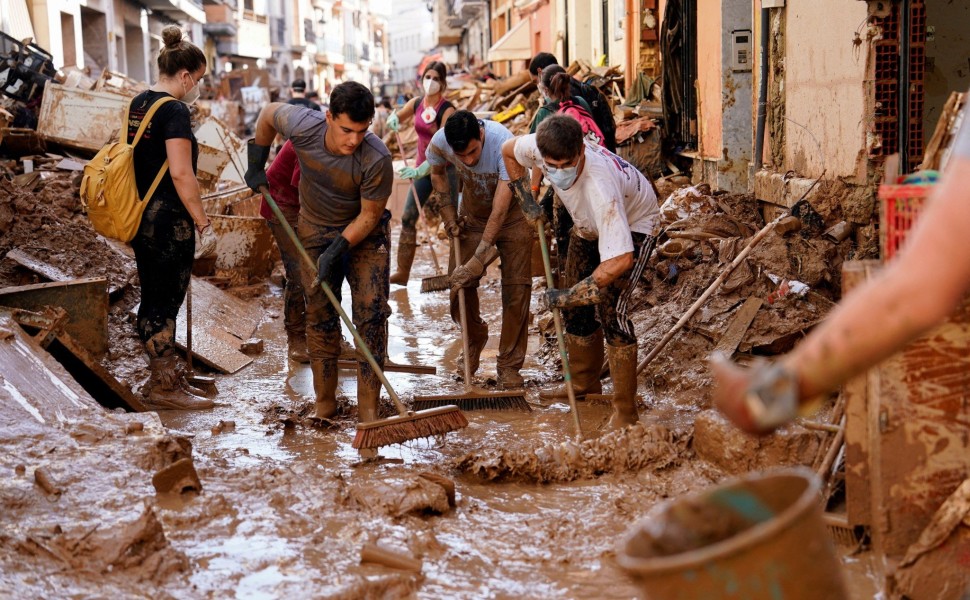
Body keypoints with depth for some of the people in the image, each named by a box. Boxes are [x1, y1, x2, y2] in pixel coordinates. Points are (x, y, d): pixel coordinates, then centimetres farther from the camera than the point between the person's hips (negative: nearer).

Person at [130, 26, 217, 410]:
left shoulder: (137, 104, 11)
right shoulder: (174, 111, -16)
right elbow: (181, 173, -22)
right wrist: (203, 223, -16)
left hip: (141, 217, 9)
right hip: (168, 220, -9)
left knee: (153, 299, 16)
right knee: (165, 303, -2)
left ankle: (164, 376, 26)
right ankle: (164, 387, 6)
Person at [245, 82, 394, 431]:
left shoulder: (376, 159, -32)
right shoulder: (302, 126, -26)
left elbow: (369, 215, -18)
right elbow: (268, 113, -1)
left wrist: (337, 250, -24)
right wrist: (256, 166, 4)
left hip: (365, 234, -2)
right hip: (315, 230, 2)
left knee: (371, 313, -11)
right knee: (319, 316, 4)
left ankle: (368, 407, -7)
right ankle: (324, 403, 14)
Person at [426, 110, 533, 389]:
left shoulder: (503, 142, -38)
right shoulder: (439, 143, -24)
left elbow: (500, 209, -37)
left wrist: (479, 257, -38)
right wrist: (449, 218, -1)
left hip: (512, 213, -3)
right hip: (472, 214, 3)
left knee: (516, 287, -8)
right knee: (459, 283, -1)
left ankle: (509, 365, 3)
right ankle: (475, 340, 28)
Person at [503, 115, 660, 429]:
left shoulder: (600, 186, -47)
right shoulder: (538, 147, -29)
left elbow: (621, 259, -50)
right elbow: (508, 150, -2)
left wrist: (568, 295, -43)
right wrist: (526, 201, -7)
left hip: (633, 223, -7)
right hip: (589, 224, 7)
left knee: (610, 310, -18)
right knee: (578, 307, 9)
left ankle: (624, 412, -12)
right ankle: (584, 383, 30)